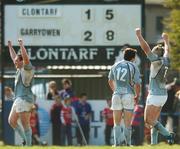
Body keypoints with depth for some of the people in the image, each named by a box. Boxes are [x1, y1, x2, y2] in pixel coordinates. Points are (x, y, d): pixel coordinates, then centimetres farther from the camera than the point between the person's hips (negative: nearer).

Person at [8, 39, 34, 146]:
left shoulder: (28, 69, -7)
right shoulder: (20, 69, 18)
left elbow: (26, 59, -26)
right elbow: (14, 57, 33)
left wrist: (21, 45, -23)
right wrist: (10, 46, 37)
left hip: (25, 100, -10)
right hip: (18, 100, 10)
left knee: (25, 125, -10)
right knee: (12, 121, 11)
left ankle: (29, 145, -9)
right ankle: (25, 140, 15)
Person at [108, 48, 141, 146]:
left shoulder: (115, 66, 8)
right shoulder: (133, 67, -5)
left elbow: (110, 81, 20)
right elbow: (137, 84, -9)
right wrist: (137, 96, 7)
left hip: (117, 95, 3)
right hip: (128, 95, -3)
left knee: (117, 123, 7)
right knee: (127, 123, 5)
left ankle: (117, 143, -6)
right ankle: (127, 143, 5)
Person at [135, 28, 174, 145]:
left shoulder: (157, 60, -12)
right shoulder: (165, 61, 9)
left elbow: (146, 48, -18)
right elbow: (167, 50, 30)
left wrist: (139, 35, -12)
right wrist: (166, 40, 48)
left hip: (155, 95, -9)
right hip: (163, 95, 9)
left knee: (148, 121, -7)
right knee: (153, 120, 12)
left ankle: (168, 135, -17)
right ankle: (154, 143, 10)